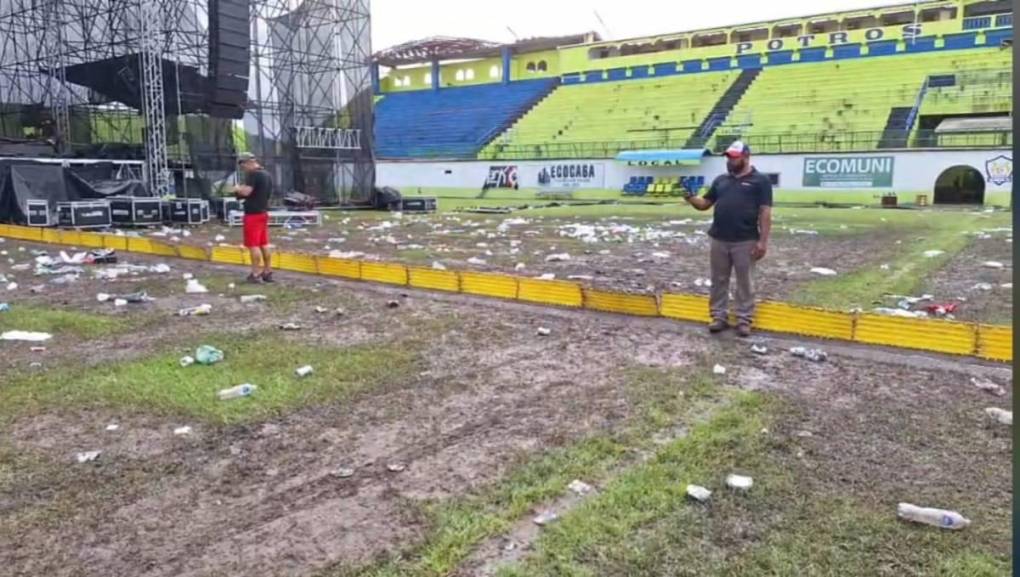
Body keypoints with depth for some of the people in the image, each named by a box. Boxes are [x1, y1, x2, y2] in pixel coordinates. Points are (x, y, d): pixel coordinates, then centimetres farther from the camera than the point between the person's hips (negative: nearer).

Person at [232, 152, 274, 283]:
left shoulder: (253, 174, -15)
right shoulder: (267, 175, 13)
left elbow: (246, 191, -24)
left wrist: (238, 188, -4)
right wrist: (241, 192, 18)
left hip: (253, 214, -9)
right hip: (263, 212, 9)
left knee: (253, 245, -5)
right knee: (264, 244, 12)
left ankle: (256, 274, -4)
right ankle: (268, 272, 15)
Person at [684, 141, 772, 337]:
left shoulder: (760, 180, -1)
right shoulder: (720, 180, 12)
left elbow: (765, 212, -6)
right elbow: (704, 204, 14)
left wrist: (763, 241, -12)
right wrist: (691, 198, -9)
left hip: (745, 241, -4)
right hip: (719, 240, 4)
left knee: (745, 283, 5)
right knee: (719, 281, 9)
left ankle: (744, 319, 12)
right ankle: (719, 316, 18)